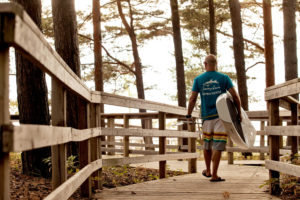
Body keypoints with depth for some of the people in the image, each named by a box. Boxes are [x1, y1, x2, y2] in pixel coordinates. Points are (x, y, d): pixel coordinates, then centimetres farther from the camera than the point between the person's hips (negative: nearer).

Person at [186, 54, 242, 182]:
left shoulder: (198, 79, 3)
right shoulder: (224, 78, 0)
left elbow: (192, 99, 1)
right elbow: (235, 96, -4)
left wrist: (188, 115, 11)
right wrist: (239, 113, 6)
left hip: (207, 117, 2)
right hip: (222, 115, -2)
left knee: (207, 145, 17)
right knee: (218, 146, -2)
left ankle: (208, 171, 30)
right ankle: (214, 175, -2)